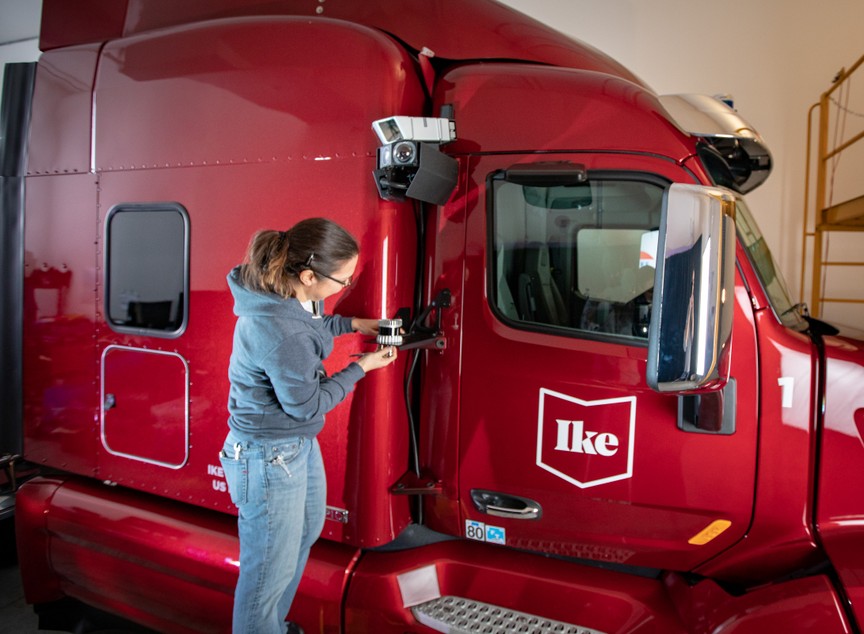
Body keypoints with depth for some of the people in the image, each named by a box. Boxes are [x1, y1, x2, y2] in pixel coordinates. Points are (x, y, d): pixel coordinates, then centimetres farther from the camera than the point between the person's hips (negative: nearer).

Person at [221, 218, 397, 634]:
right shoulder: (279, 332, -35)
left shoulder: (287, 296, -7)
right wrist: (361, 368, -12)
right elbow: (307, 406, -21)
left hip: (299, 443, 11)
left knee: (307, 530, 29)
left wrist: (353, 325, 8)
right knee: (271, 569, 6)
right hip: (269, 458, -11)